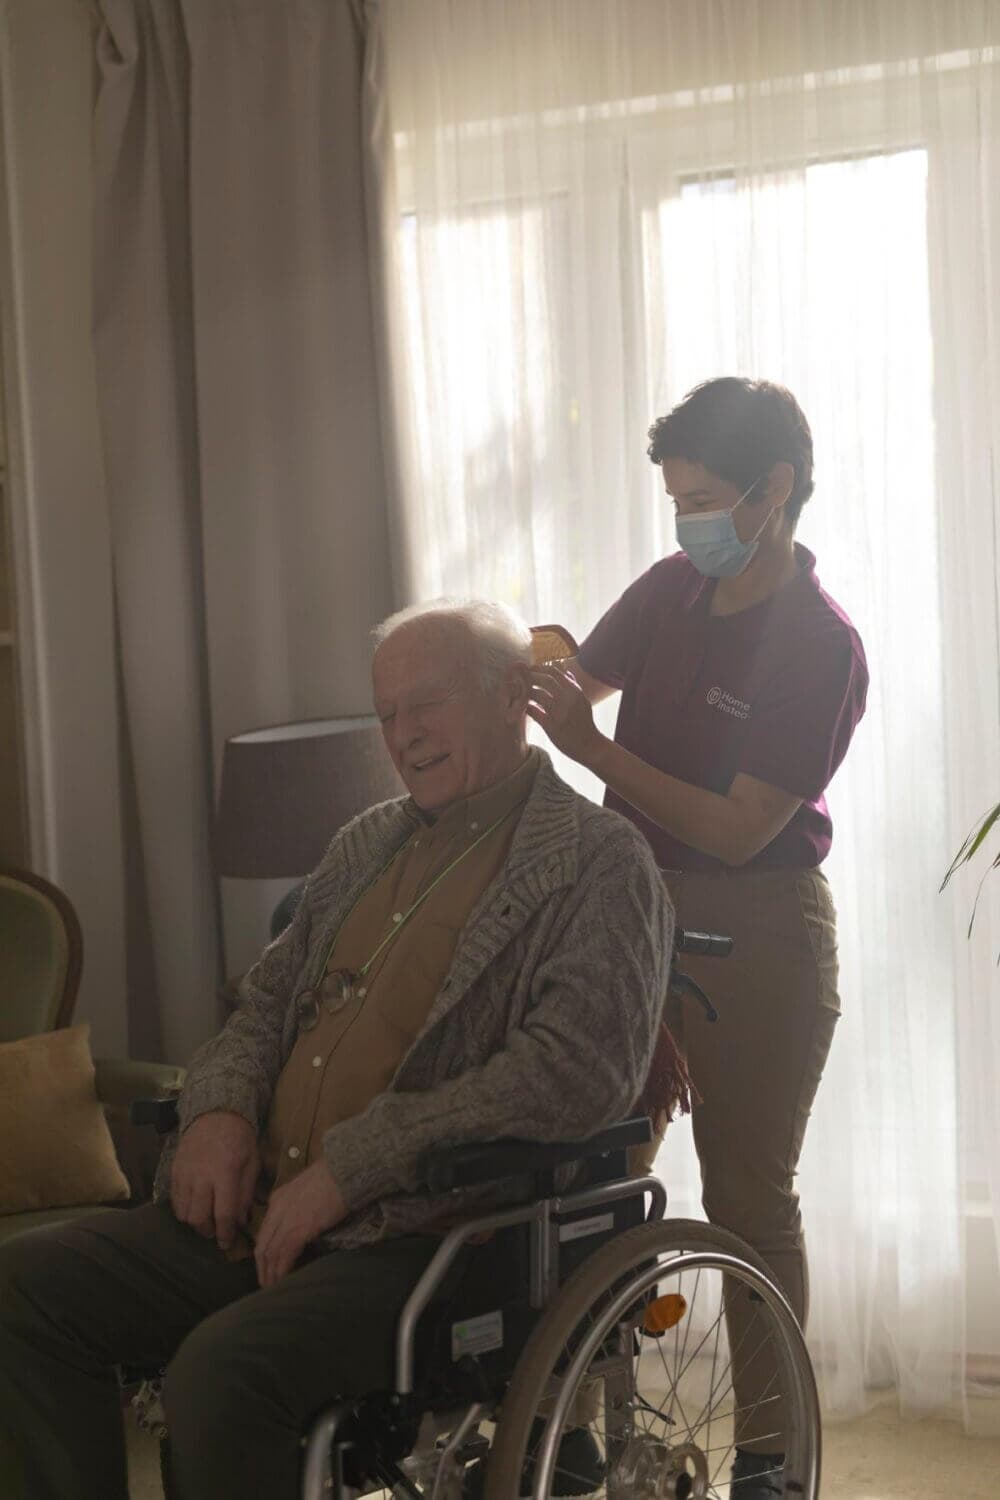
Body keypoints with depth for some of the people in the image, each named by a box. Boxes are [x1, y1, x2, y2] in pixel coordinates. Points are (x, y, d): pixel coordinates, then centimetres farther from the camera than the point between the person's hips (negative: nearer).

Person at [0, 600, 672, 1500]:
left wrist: (350, 1166, -18)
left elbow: (580, 1072, -18)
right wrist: (221, 1108, 3)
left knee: (222, 1368, -31)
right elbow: (267, 1004, 28)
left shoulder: (599, 863, -4)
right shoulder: (368, 844, 20)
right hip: (261, 1216, 8)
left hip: (429, 1236, -8)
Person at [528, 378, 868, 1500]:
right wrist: (531, 676, -3)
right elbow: (585, 678, 20)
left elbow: (737, 831, -20)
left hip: (757, 933, -6)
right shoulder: (670, 592, 3)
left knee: (749, 1197, 3)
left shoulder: (821, 648, -15)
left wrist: (589, 747, -21)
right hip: (637, 906, 6)